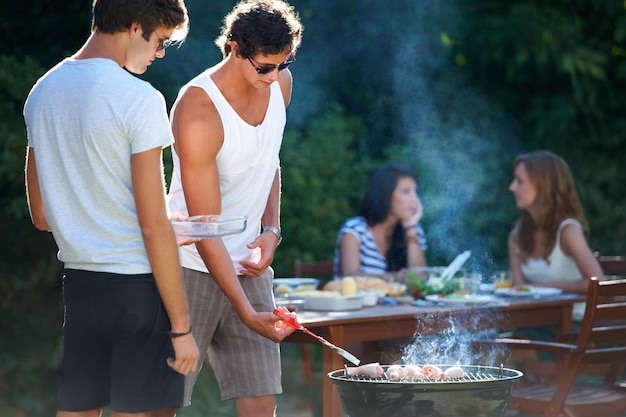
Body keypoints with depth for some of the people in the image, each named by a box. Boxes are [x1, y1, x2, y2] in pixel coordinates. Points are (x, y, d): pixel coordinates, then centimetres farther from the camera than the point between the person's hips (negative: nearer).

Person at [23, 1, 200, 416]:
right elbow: (153, 226, -15)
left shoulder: (43, 91, 9)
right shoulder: (139, 98, -13)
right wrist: (181, 326, -10)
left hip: (78, 284, 7)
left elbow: (42, 216, 15)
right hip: (137, 286, -7)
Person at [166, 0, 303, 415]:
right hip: (193, 267, -6)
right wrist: (248, 314, -26)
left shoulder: (280, 83, 1)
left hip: (250, 264, 6)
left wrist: (271, 229, 4)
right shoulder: (198, 111, -22)